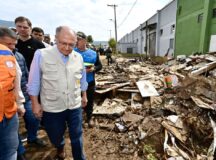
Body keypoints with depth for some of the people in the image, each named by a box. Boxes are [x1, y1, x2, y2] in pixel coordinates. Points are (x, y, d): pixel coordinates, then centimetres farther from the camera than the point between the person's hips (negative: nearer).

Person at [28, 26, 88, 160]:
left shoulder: (78, 57, -4)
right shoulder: (41, 55, -14)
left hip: (75, 105, 2)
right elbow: (34, 82, -6)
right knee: (55, 136, 22)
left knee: (77, 136, 15)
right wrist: (35, 103, -4)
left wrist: (84, 96, 15)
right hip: (52, 107, -1)